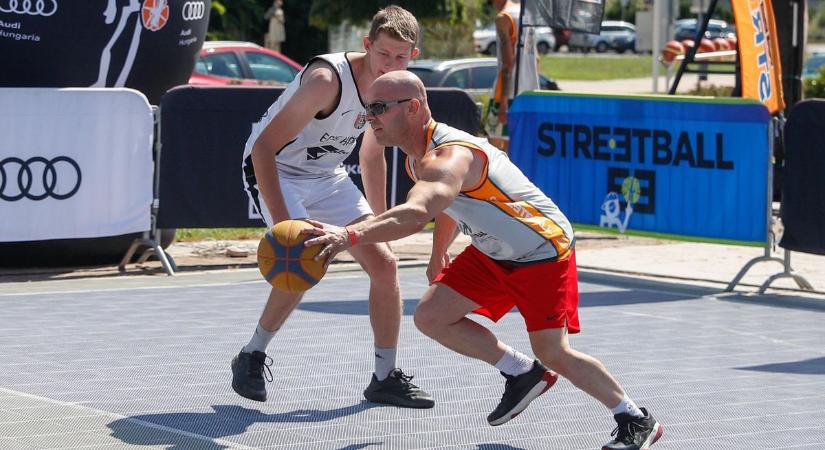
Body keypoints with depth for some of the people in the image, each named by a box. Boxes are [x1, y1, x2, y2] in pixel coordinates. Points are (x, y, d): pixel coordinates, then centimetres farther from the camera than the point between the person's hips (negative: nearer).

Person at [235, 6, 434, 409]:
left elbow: (372, 154, 13)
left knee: (384, 263, -1)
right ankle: (252, 357, -6)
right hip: (274, 170, -7)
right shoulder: (328, 79, -32)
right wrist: (283, 224, -43)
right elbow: (264, 147, -35)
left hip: (328, 176, 7)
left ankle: (386, 378, 11)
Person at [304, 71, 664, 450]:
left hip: (543, 251, -9)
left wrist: (351, 236, -64)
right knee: (430, 317, -2)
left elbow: (414, 214, -54)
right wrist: (438, 254, 21)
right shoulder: (418, 155, -1)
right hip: (492, 252, 9)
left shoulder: (449, 157, -33)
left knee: (553, 353, -14)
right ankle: (522, 374, 13)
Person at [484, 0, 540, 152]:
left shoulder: (503, 18, -11)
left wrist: (503, 99, -20)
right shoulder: (526, 12, 14)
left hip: (510, 93, -8)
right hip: (531, 90, 8)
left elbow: (508, 62, -18)